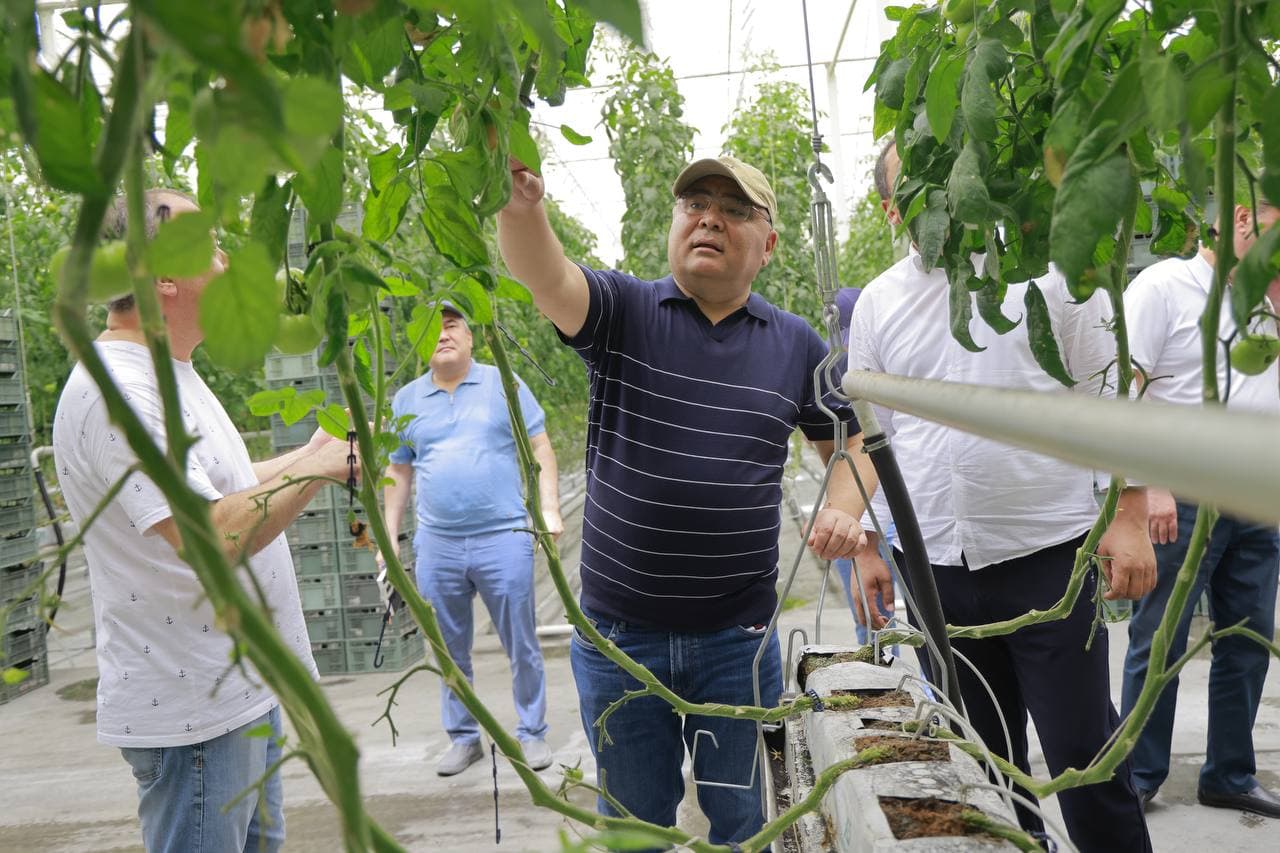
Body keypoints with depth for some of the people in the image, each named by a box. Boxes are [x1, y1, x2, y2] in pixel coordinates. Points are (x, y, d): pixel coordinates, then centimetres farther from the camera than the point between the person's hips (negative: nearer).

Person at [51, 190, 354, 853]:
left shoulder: (166, 374, 12)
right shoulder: (117, 393, -23)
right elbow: (210, 537, -32)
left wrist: (310, 453, 15)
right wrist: (316, 468, -21)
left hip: (241, 688, 10)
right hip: (193, 712, -10)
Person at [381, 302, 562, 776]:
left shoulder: (503, 385, 2)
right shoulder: (406, 400, 9)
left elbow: (540, 448, 2)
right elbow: (398, 474, 14)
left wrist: (549, 508, -8)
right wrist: (389, 537, 11)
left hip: (503, 539, -3)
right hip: (436, 546, 3)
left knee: (521, 647, 5)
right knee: (451, 651, 12)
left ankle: (532, 734, 22)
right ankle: (463, 738, 28)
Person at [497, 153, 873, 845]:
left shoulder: (797, 345, 3)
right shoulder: (624, 311, -4)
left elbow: (848, 443, 13)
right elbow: (546, 277, -24)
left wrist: (843, 508, -8)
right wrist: (519, 206, -46)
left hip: (739, 637, 1)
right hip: (619, 633, -1)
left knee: (739, 819, 20)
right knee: (634, 821, 18)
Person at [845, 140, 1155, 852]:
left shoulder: (1047, 266, -1)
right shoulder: (878, 303, 8)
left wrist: (1130, 518, -9)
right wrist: (867, 548, 9)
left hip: (1051, 555, -3)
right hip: (937, 571, 4)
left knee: (1083, 753, 4)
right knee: (983, 761, 15)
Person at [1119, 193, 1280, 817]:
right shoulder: (1164, 286, -6)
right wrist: (1147, 485, -20)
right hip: (1184, 502, -7)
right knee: (1159, 646, 3)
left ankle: (1230, 776, 29)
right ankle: (1139, 778, 17)